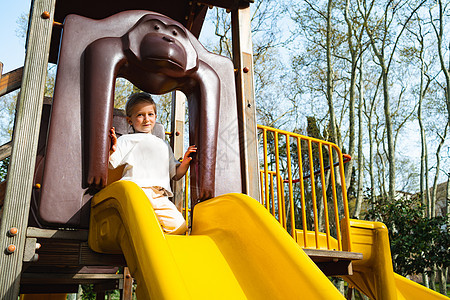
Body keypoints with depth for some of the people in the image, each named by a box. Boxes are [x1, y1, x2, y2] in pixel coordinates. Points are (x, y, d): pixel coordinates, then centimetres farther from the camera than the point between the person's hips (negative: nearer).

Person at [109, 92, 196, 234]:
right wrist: (111, 150, -15)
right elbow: (111, 164, 5)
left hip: (159, 196, 5)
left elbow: (175, 175, 32)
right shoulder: (126, 140, 19)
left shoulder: (164, 145, 32)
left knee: (179, 227, -14)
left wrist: (185, 163, 13)